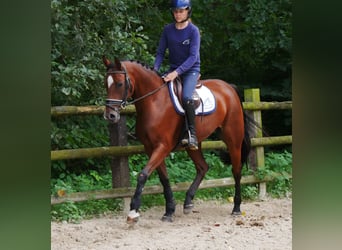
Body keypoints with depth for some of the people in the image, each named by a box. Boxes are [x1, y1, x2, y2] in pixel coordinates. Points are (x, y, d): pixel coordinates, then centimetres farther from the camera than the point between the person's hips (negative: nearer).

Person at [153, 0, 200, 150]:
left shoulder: (193, 31, -10)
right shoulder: (168, 30, 3)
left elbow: (193, 57, -17)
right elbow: (160, 52, 6)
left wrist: (177, 72, -28)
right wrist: (155, 69, -12)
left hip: (191, 70, -5)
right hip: (173, 70, 5)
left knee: (186, 97, -31)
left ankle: (192, 134, -22)